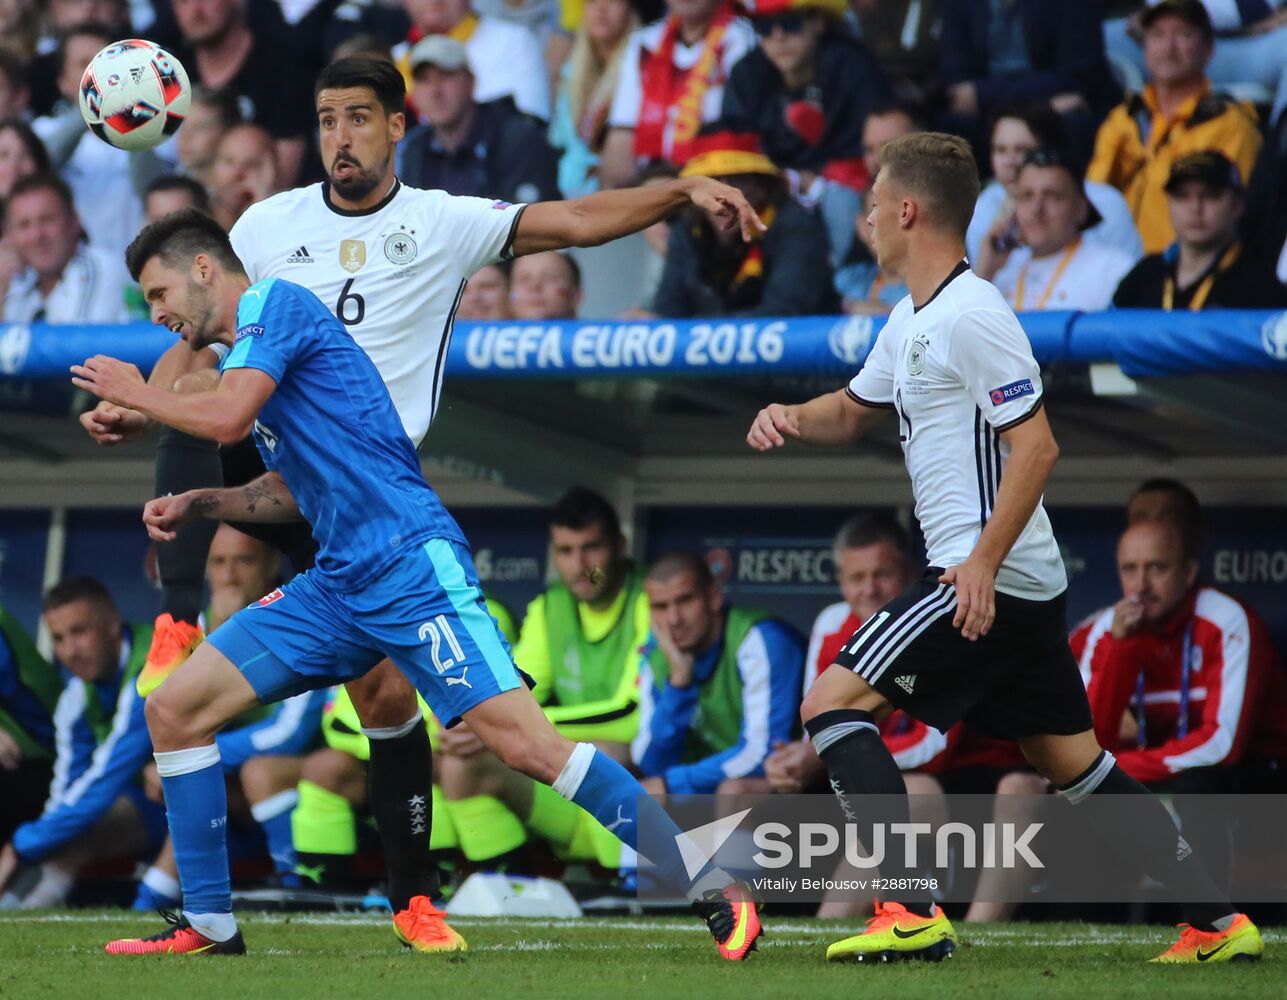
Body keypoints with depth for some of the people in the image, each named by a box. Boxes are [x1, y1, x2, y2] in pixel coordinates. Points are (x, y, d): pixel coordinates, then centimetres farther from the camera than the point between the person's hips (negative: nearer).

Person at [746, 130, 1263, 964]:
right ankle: (1218, 921, 14)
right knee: (1072, 763, 13)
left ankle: (913, 912, -17)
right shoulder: (911, 321, 16)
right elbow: (853, 411, 30)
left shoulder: (973, 315, -14)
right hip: (1024, 584, 10)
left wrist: (983, 563, -23)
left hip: (991, 580, -10)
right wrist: (791, 416, 8)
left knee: (834, 702, -11)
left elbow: (1035, 448, -19)